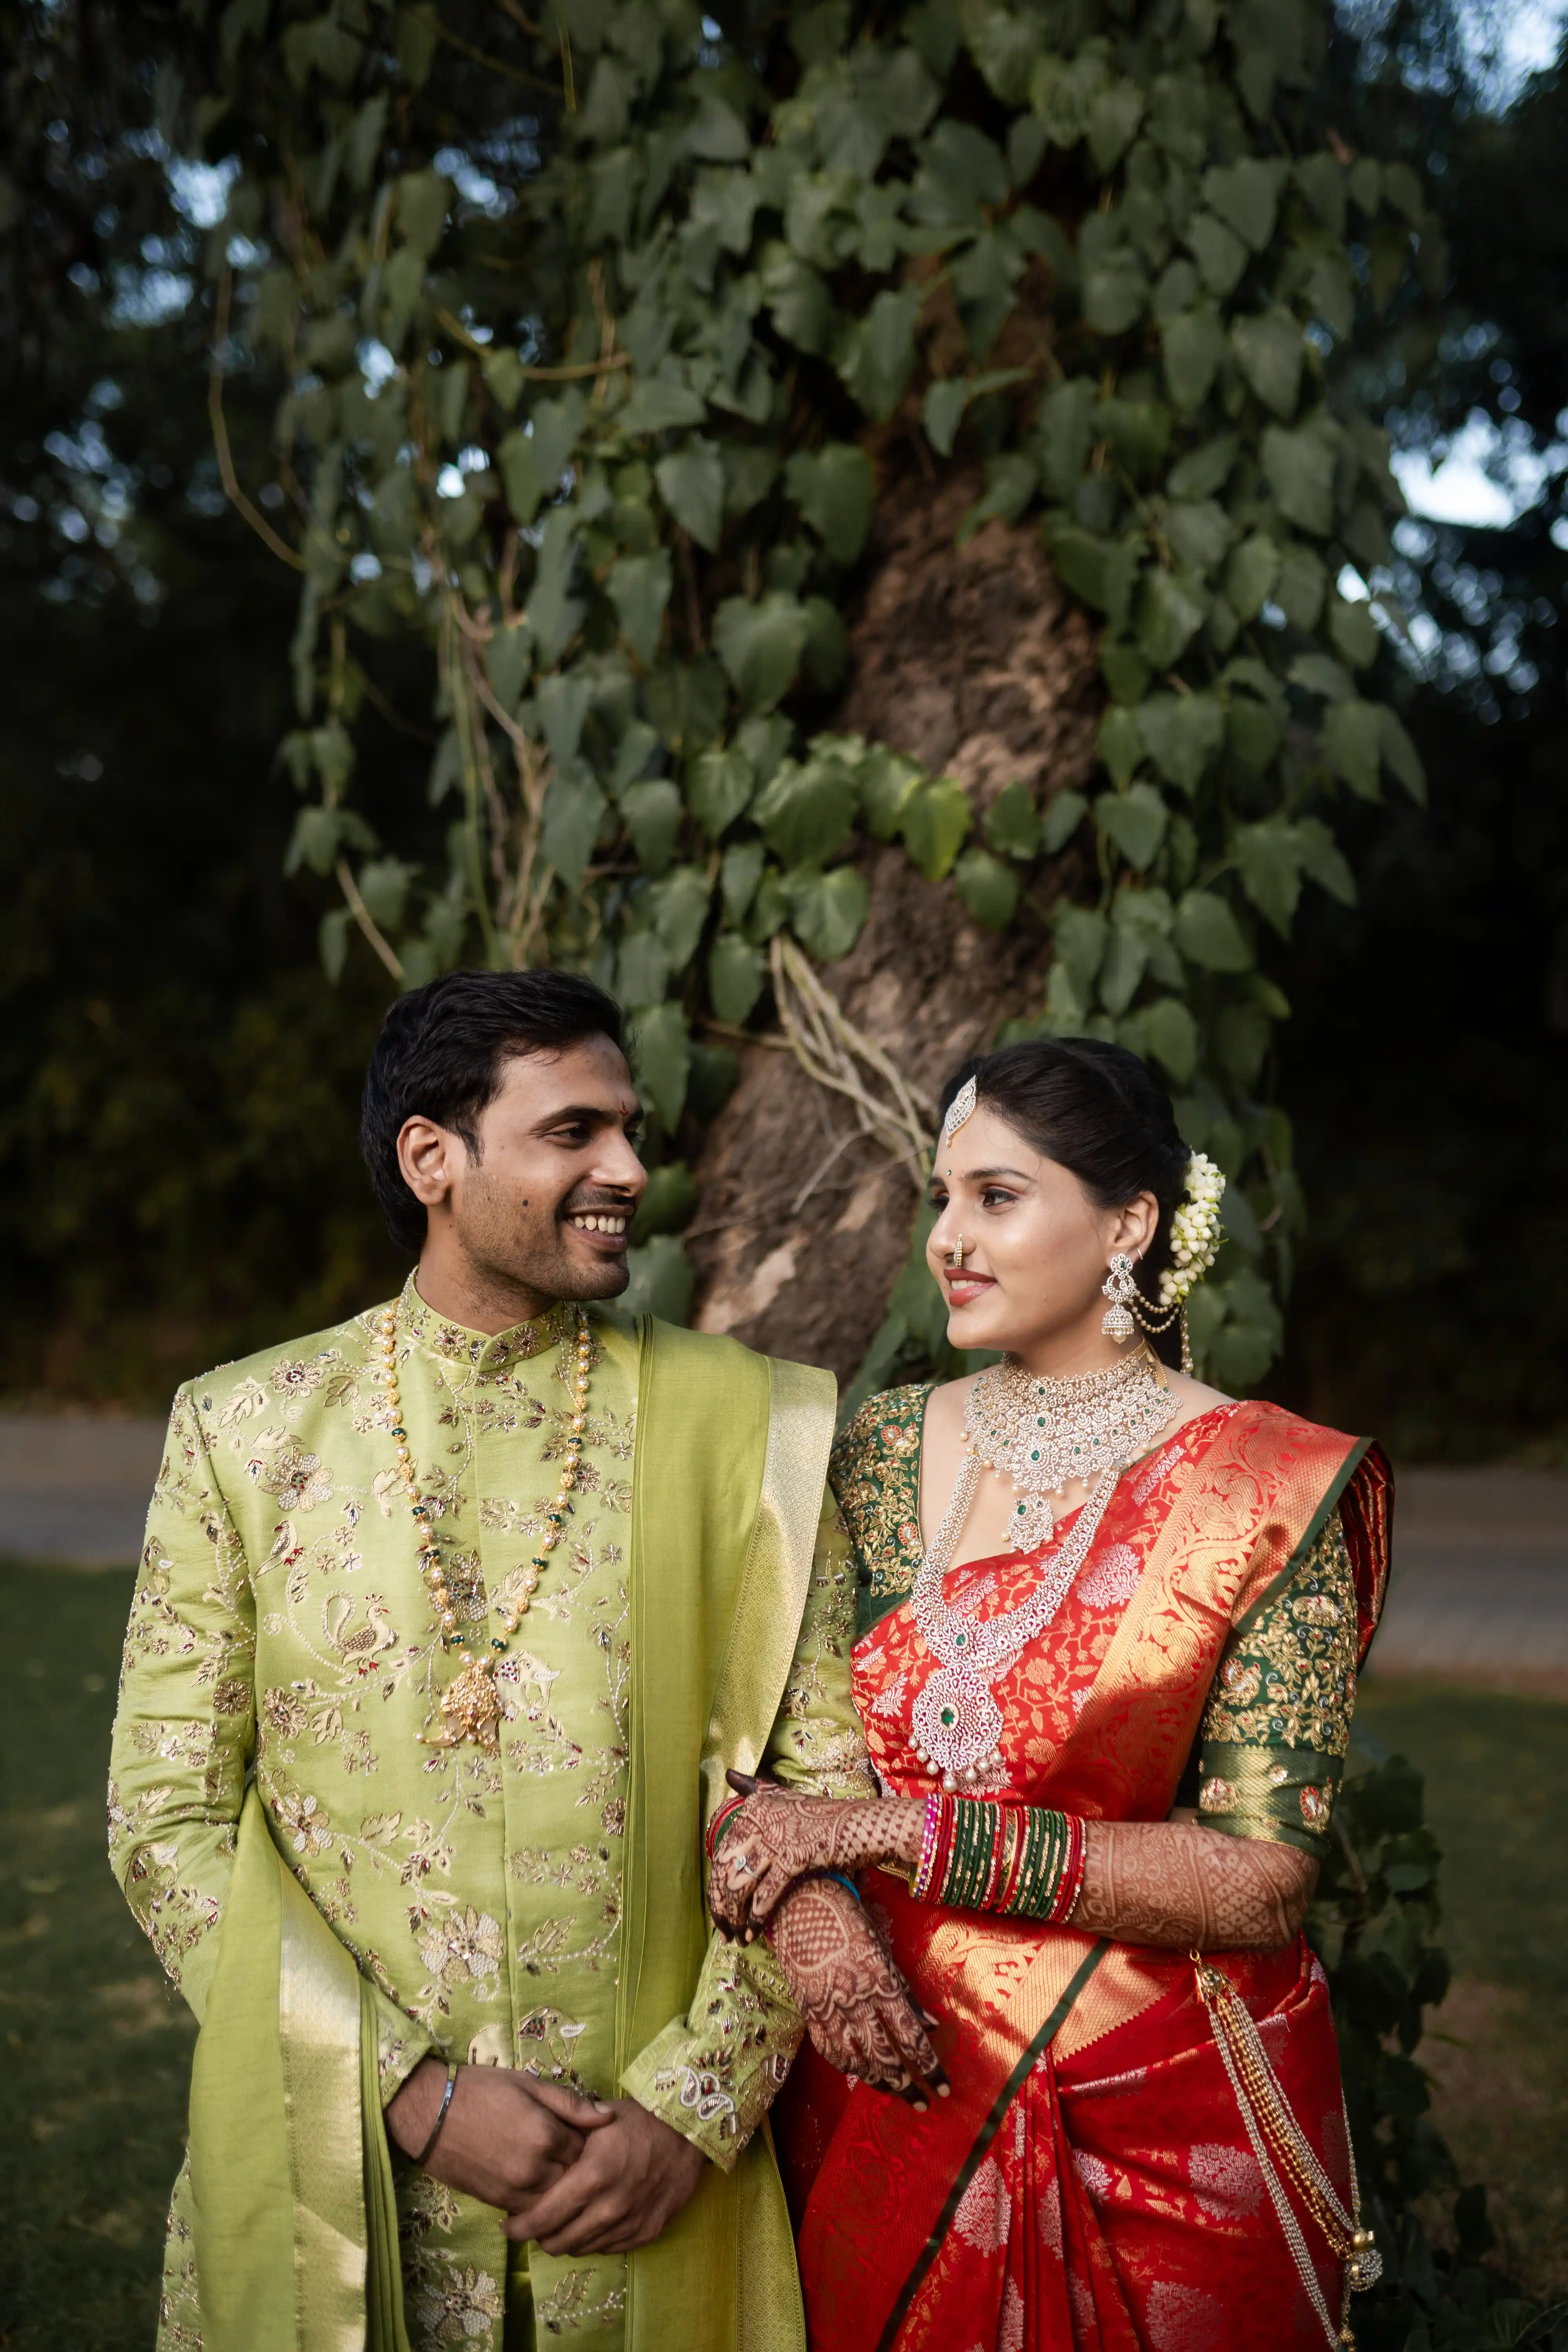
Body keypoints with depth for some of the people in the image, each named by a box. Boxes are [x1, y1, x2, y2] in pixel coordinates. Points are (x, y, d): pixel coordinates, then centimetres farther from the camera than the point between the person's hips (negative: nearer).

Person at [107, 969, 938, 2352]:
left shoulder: (739, 1422, -2)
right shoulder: (244, 1430, -2)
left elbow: (821, 1790, -2)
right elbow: (168, 1820, -3)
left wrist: (693, 2105, -11)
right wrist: (415, 2090, -10)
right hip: (330, 2186, 0)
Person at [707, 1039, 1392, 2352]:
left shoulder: (1275, 1492, -12)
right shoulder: (883, 1454, 1)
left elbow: (1261, 1883, -17)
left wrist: (903, 1833, -21)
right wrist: (806, 1891, -17)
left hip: (1165, 2133, -3)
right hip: (885, 2089, 3)